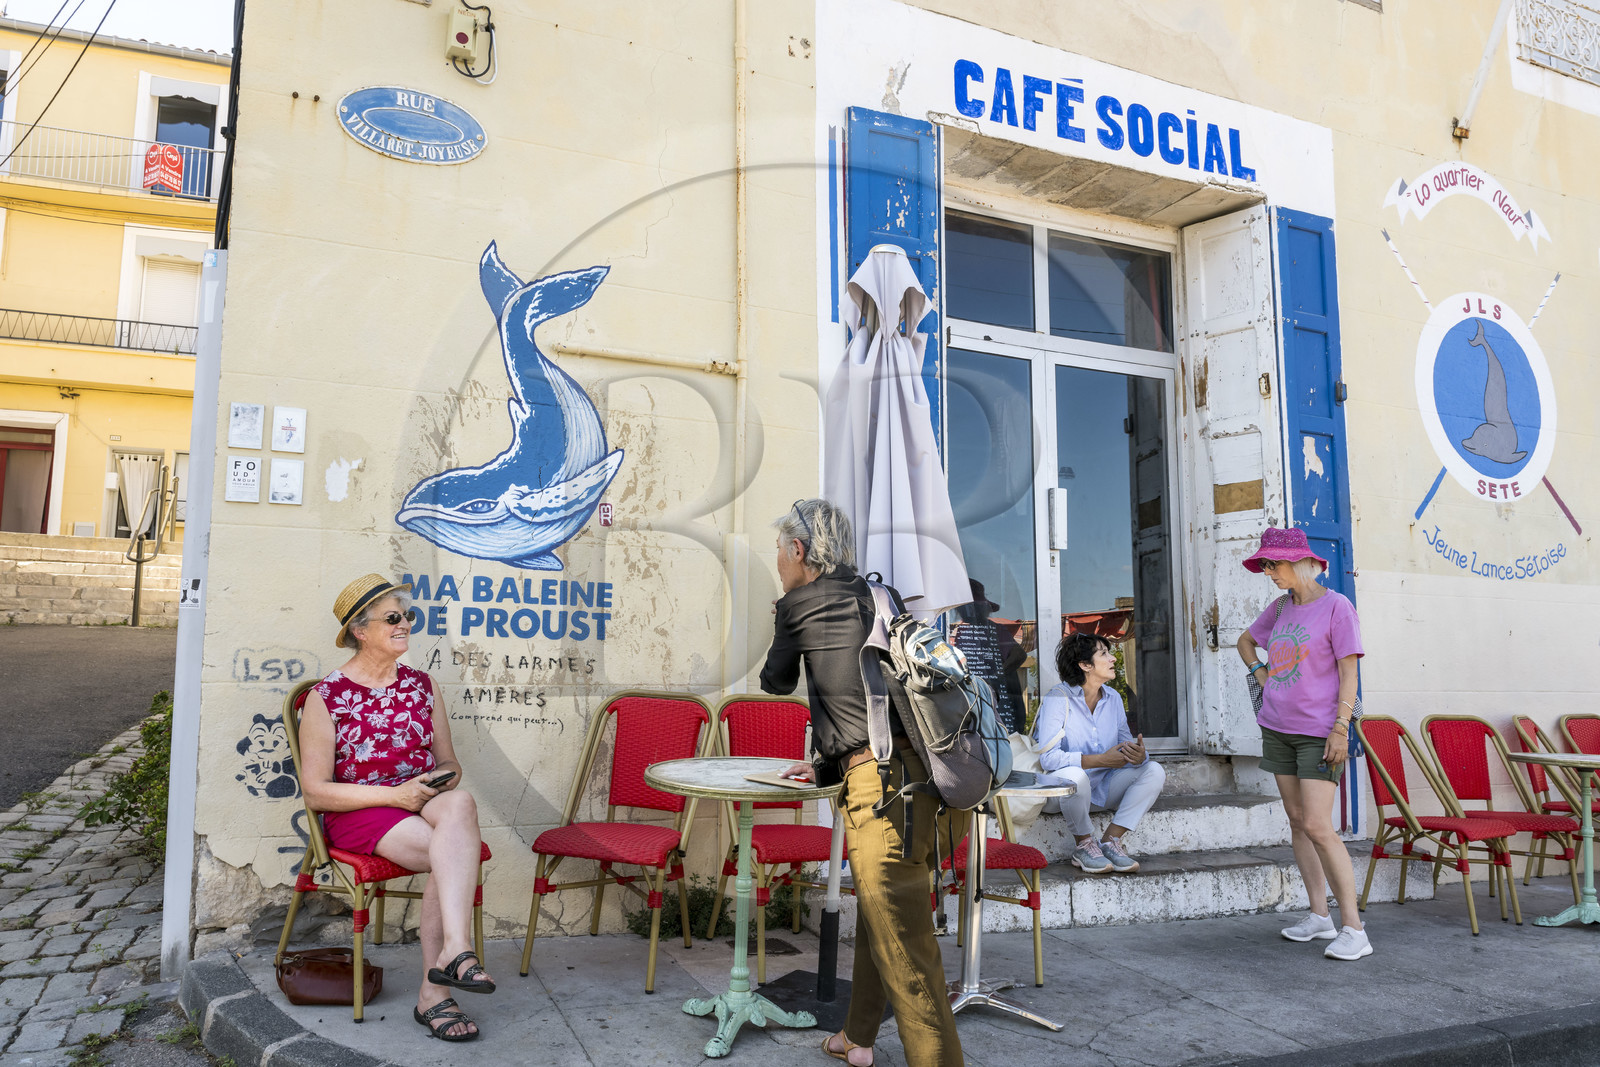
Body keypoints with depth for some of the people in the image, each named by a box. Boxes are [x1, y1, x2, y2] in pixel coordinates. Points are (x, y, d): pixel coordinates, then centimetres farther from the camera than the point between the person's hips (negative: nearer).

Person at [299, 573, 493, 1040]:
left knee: (459, 804, -36)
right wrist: (394, 795, -16)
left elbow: (450, 765, 19)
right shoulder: (326, 698, 0)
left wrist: (441, 780, -7)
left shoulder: (421, 685, 14)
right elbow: (315, 791, -4)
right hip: (358, 814, -3)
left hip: (424, 802, 4)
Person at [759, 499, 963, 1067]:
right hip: (906, 768, 9)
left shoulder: (800, 602, -1)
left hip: (885, 782, -9)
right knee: (875, 920, 24)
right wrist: (828, 766, 36)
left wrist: (782, 627, 34)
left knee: (902, 941, -5)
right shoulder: (870, 597, 21)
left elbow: (775, 681, 16)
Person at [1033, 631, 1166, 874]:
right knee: (1075, 776, -39)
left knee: (1155, 771, -12)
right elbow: (1048, 758, -25)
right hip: (1062, 789, -6)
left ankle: (1111, 841, -9)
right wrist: (1101, 760, -30)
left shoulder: (1113, 698, 4)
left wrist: (1139, 755, -24)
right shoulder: (1057, 699, -17)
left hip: (1100, 790, 6)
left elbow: (1126, 743, 2)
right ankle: (1084, 845, -11)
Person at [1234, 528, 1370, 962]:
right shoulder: (1280, 607, 9)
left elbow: (1348, 673, -11)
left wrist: (1341, 729, -16)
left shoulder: (1336, 607, -9)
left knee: (1318, 827, -12)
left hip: (1318, 734, -7)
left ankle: (1353, 929, -4)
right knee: (1297, 821, 10)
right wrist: (1260, 672, 11)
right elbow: (1246, 640, 28)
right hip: (1278, 729, 7)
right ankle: (1319, 916, 20)